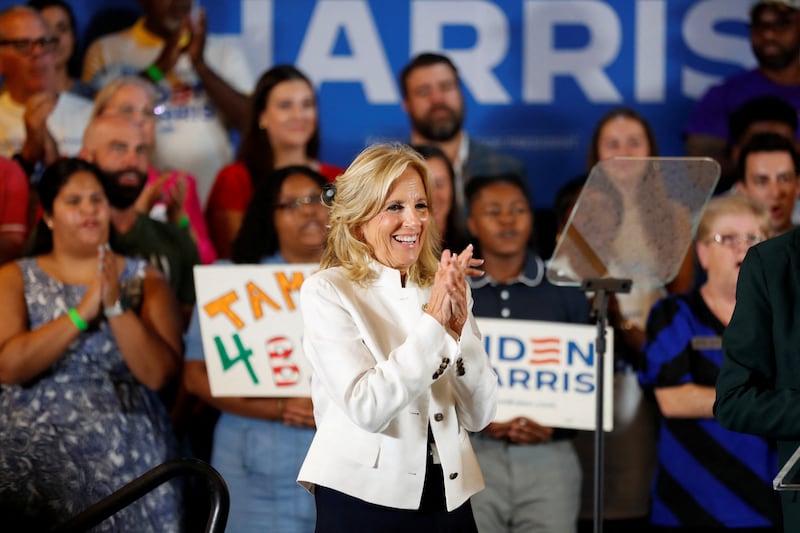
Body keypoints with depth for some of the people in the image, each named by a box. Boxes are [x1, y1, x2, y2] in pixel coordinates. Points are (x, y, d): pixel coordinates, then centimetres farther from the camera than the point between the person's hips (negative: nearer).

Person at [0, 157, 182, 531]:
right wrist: (82, 313, -15)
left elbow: (159, 373, -5)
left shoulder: (144, 280, 7)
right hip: (34, 467, 0)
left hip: (125, 464, 1)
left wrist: (116, 306, -15)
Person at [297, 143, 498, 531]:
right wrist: (432, 322, -21)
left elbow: (478, 416, 0)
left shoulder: (443, 289, 5)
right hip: (363, 501, -4)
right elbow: (367, 408, -19)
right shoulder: (327, 292, -8)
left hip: (450, 499, 4)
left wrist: (459, 326, -12)